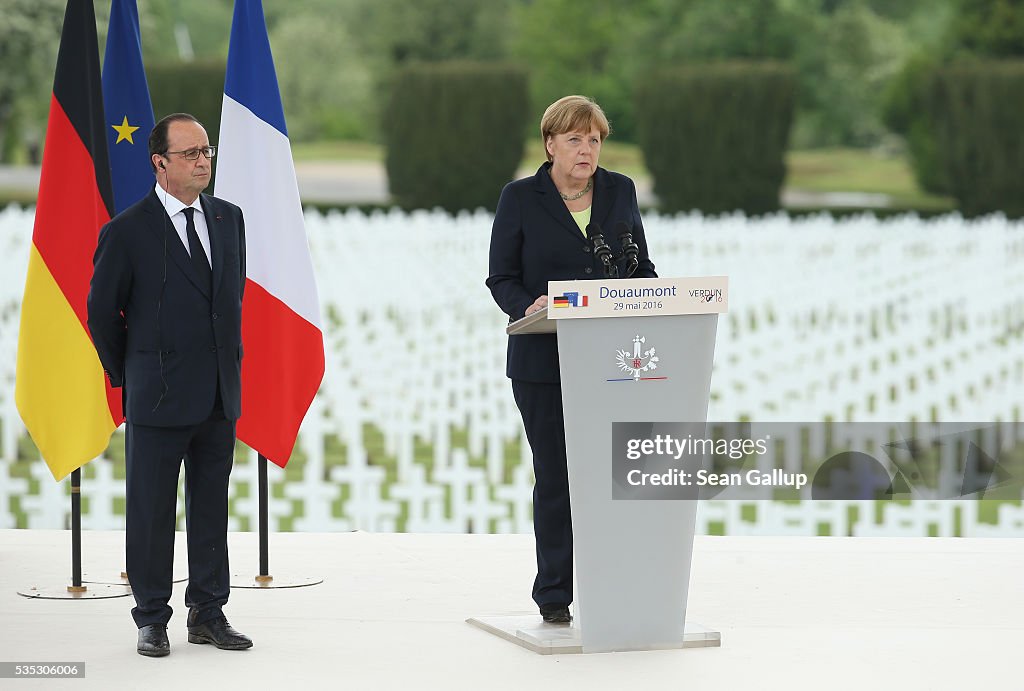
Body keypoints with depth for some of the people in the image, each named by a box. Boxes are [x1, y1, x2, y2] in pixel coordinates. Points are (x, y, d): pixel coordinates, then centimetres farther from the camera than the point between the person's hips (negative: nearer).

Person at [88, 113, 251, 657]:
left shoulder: (229, 219, 7)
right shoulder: (127, 232, -9)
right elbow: (102, 313, -1)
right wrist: (129, 379, 6)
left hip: (220, 394, 5)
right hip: (158, 398, -5)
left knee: (212, 508, 10)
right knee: (151, 511, 2)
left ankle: (208, 613, 19)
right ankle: (151, 620, 12)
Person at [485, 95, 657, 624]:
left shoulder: (620, 192, 11)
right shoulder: (520, 198, 2)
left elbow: (642, 267, 16)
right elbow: (501, 278, 1)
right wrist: (528, 307, -19)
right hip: (544, 362, -2)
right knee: (555, 476, 1)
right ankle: (554, 595, 8)